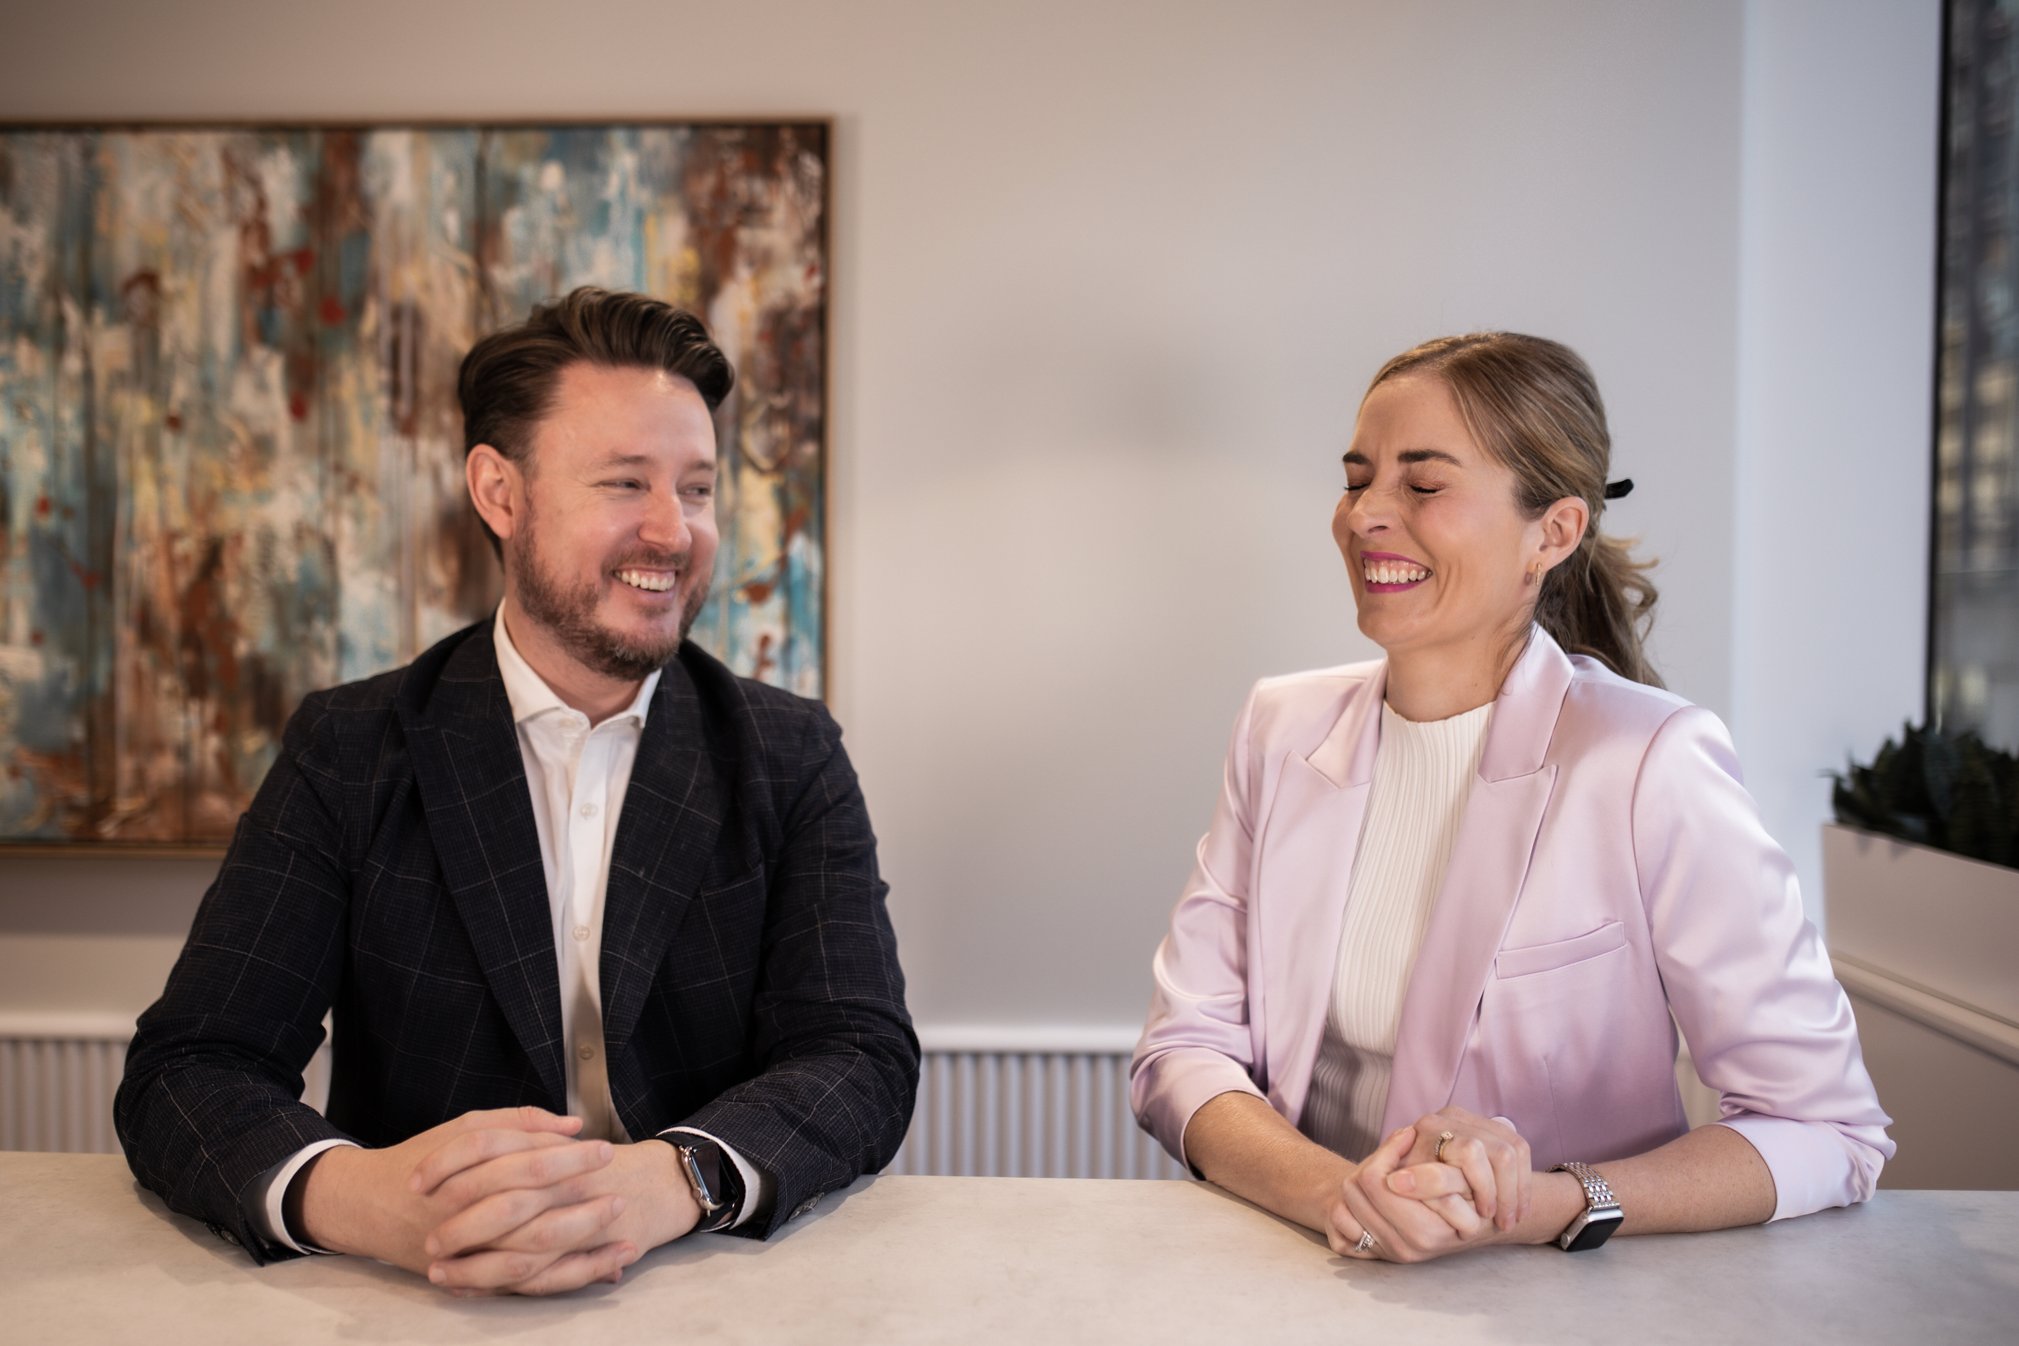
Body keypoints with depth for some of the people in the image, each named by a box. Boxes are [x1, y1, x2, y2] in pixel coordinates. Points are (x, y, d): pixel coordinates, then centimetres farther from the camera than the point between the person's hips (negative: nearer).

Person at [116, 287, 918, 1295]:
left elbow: (863, 1058, -8)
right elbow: (187, 1069, -7)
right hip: (414, 1304, 0)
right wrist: (354, 1194, -29)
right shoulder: (346, 752, 0)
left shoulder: (791, 758, 0)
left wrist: (672, 1179, -30)